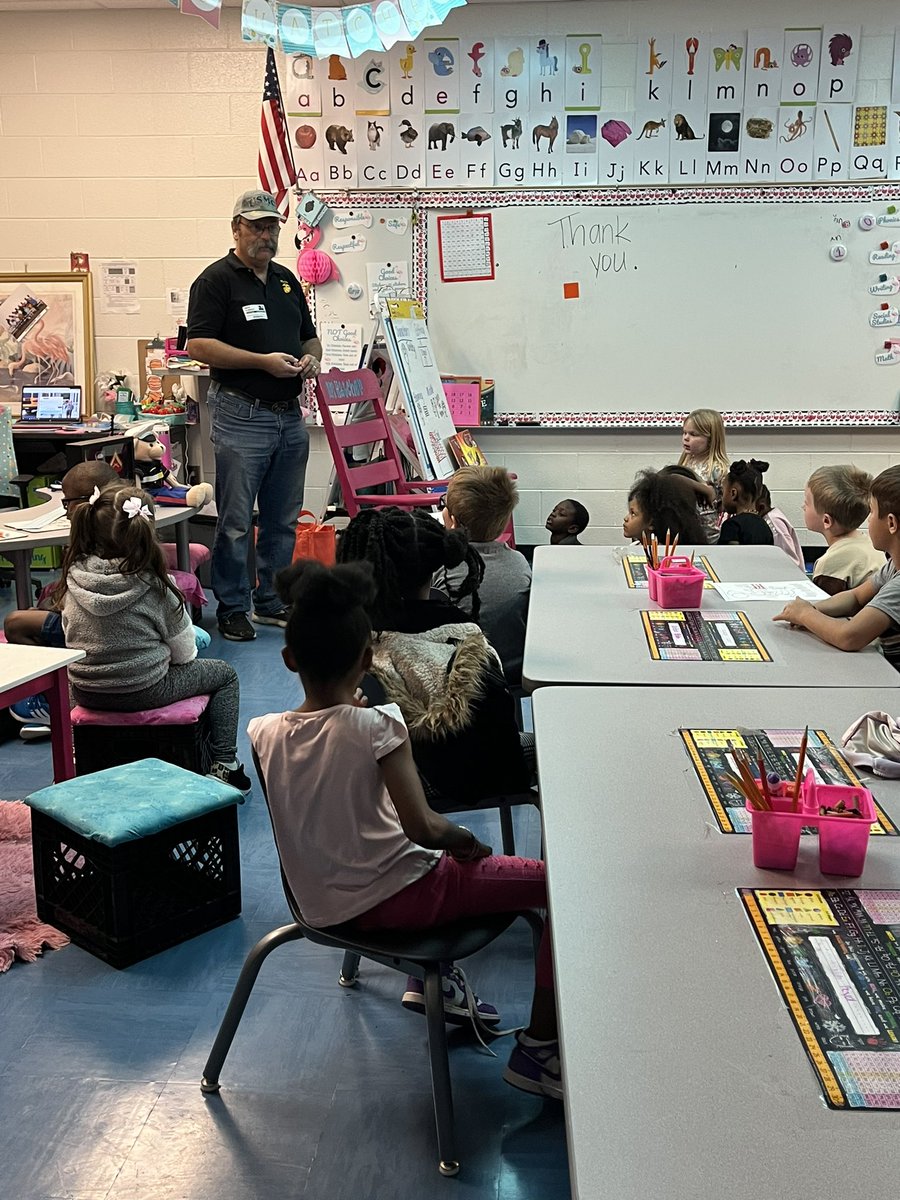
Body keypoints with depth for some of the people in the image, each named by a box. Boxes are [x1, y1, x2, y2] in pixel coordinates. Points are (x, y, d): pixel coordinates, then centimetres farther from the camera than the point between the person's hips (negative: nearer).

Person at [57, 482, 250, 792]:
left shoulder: (74, 579, -8)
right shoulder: (154, 586, -20)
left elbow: (69, 633, 7)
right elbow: (185, 655, -9)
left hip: (84, 693, 5)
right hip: (143, 692, -5)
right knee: (226, 675, 17)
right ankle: (224, 766, 13)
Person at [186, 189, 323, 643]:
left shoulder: (287, 279, 17)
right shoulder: (216, 279, -5)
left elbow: (309, 336, 25)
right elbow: (198, 345, -14)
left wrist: (311, 358, 1)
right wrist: (263, 361, -19)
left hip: (290, 415, 7)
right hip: (241, 414, -7)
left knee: (282, 519, 12)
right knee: (236, 520, -2)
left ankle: (273, 601, 24)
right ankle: (232, 607, 10)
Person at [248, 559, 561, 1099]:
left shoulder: (263, 731, -7)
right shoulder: (376, 725, -23)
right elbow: (422, 827, -27)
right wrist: (467, 841, -9)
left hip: (320, 903, 7)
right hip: (393, 901, -7)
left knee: (442, 851, 35)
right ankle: (538, 1048, 7)